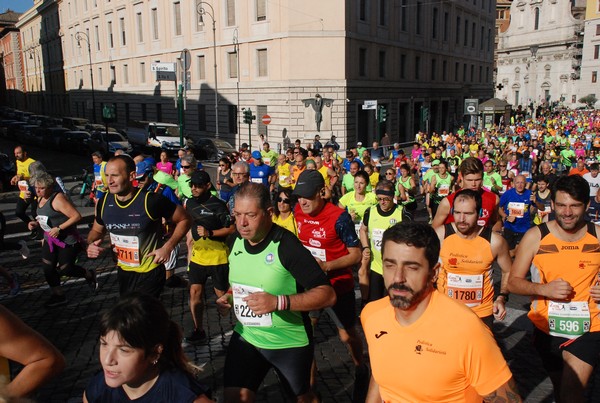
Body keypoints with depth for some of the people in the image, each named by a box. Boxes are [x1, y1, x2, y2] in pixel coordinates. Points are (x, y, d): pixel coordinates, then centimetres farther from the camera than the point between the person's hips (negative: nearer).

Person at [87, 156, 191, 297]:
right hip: (123, 272, 7)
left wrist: (167, 247, -20)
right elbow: (96, 230, 12)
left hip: (149, 273, -6)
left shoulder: (151, 201, -23)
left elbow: (184, 220, -12)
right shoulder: (104, 203, -7)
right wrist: (91, 244, -10)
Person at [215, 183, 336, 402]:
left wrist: (279, 302, -36)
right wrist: (229, 297, -4)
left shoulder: (287, 246, -25)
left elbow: (328, 294, -26)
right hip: (246, 337, 4)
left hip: (289, 342, -4)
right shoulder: (236, 241, -4)